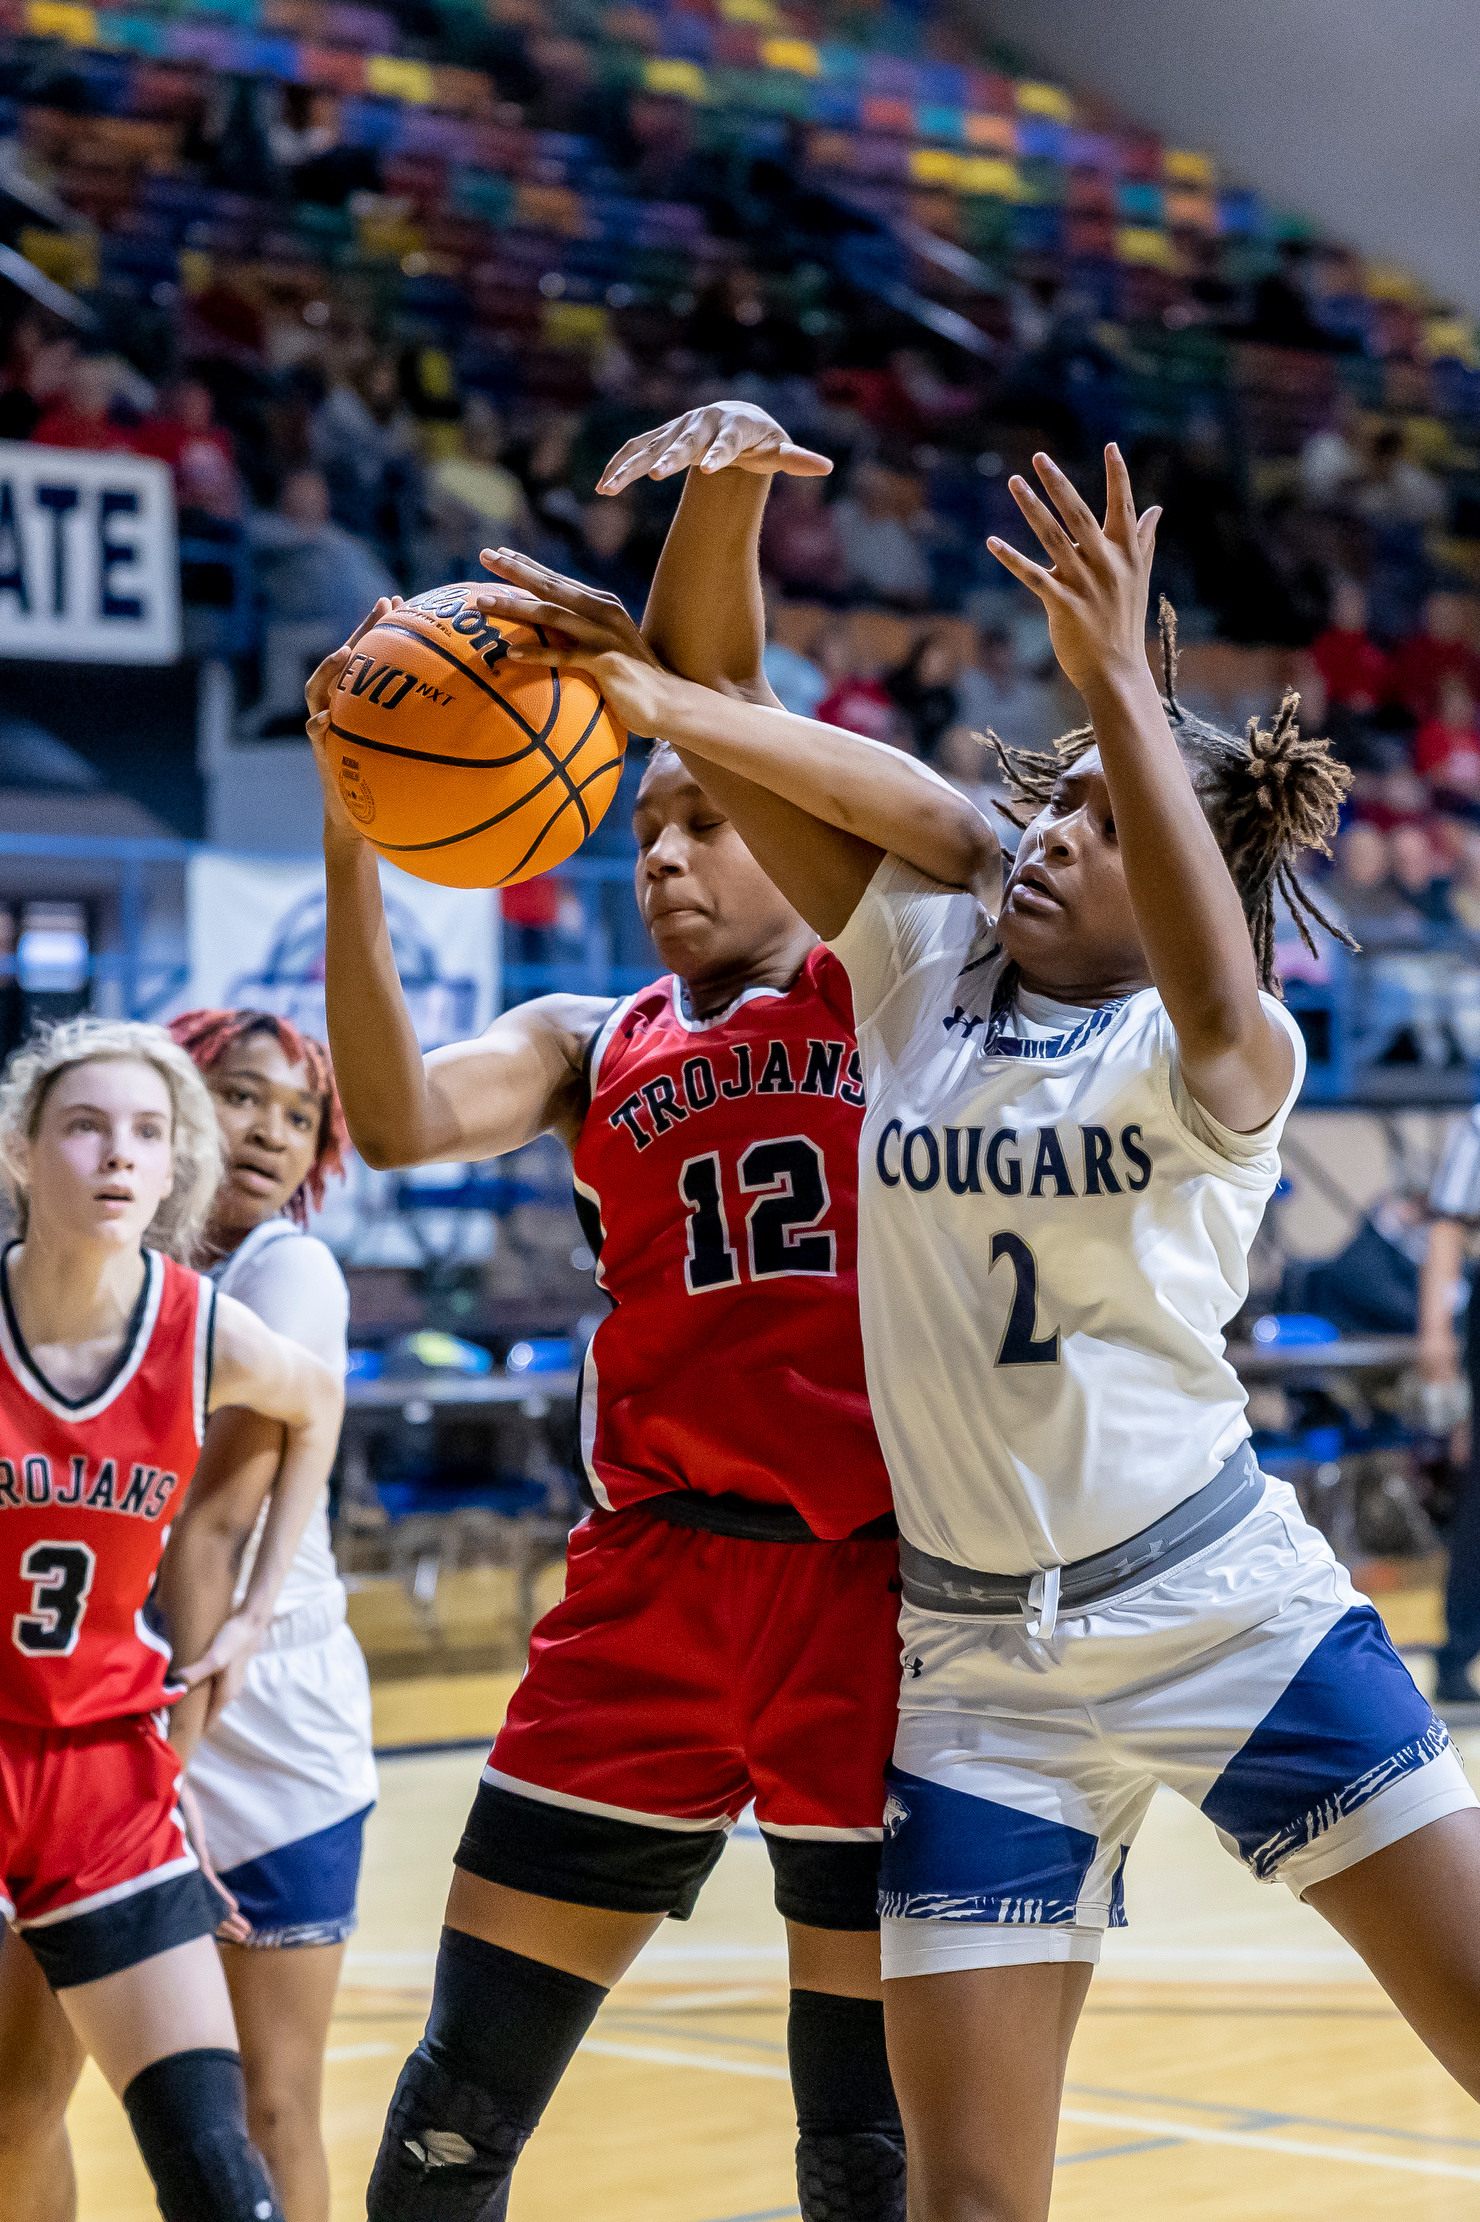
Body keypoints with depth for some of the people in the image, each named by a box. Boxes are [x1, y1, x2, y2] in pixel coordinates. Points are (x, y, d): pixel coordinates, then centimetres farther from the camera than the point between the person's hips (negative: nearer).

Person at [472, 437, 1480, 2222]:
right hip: (981, 1659, 3)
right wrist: (653, 700, -26)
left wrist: (1122, 686, -41)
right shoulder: (928, 968, 5)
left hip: (1226, 1607, -3)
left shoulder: (1220, 1062, -7)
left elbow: (1215, 998, -30)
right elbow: (807, 784, -5)